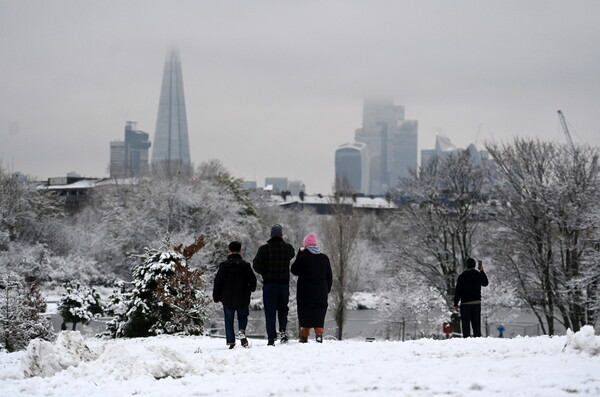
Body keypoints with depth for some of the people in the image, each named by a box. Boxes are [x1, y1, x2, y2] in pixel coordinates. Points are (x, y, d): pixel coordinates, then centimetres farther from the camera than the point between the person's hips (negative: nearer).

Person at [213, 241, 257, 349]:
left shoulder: (224, 265, -5)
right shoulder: (245, 265, -5)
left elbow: (217, 282, -4)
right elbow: (253, 280, -2)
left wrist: (216, 297, 7)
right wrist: (251, 289, 21)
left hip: (227, 299, 0)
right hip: (243, 300, 0)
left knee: (229, 321, 11)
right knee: (243, 317, 19)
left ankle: (231, 342, 3)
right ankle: (242, 332, -10)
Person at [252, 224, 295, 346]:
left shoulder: (264, 249, -5)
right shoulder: (288, 248, -1)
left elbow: (256, 265, -10)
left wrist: (265, 273, 7)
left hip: (269, 284, -1)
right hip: (284, 283, 1)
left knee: (270, 312, 3)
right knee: (283, 308, 18)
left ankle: (271, 339, 0)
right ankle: (283, 330, -4)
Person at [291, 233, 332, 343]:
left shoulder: (302, 257, -10)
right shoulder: (324, 258, 3)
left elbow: (294, 271, 4)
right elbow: (329, 277, 9)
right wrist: (327, 289, 19)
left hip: (305, 292, -3)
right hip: (321, 291, 3)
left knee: (305, 314, 4)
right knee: (319, 313, 8)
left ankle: (305, 336, 5)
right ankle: (319, 334, -2)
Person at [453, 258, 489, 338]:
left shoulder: (462, 276, -6)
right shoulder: (478, 275, 1)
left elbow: (457, 291, -6)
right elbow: (485, 283, 22)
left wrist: (456, 303, 0)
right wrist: (482, 271, 28)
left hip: (465, 304, -3)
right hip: (477, 303, 3)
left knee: (465, 325, -1)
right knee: (476, 325, 8)